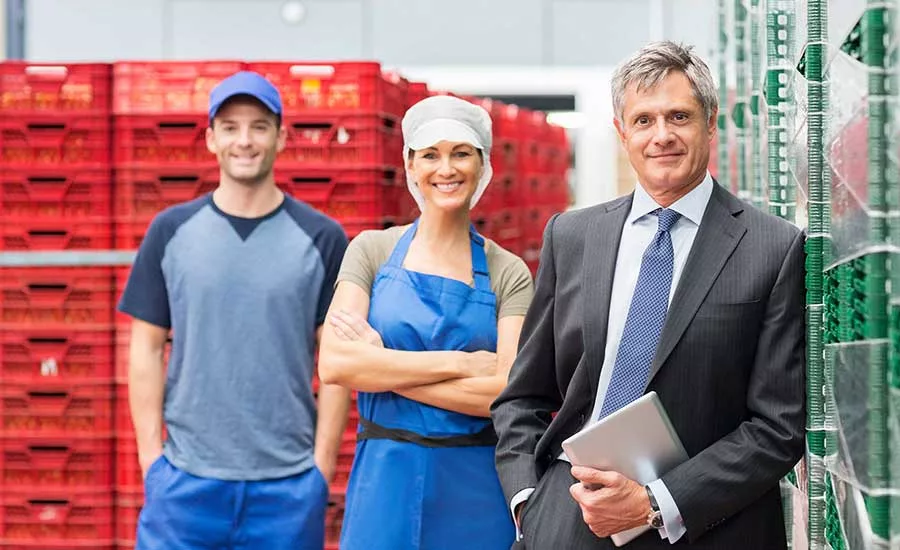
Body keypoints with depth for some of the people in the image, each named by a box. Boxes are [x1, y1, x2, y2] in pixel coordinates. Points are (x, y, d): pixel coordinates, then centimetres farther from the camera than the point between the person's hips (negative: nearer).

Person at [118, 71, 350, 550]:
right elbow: (147, 348, 6)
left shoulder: (322, 238, 2)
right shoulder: (171, 231, 5)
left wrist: (323, 464, -3)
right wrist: (151, 456, -1)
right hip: (185, 478, 1)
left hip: (289, 483, 0)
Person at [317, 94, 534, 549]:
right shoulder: (372, 251, 3)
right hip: (385, 482, 0)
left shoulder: (508, 273, 1)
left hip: (476, 491, 0)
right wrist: (458, 362, -12)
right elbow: (334, 364, -9)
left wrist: (383, 365, -12)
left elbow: (505, 392, -11)